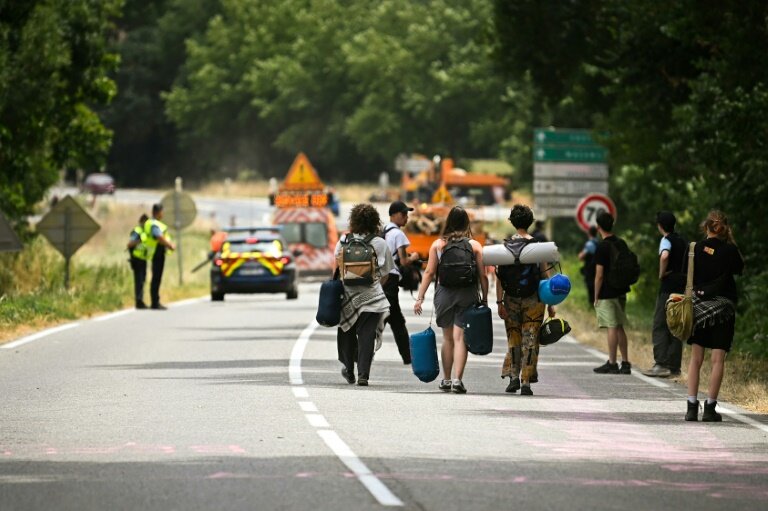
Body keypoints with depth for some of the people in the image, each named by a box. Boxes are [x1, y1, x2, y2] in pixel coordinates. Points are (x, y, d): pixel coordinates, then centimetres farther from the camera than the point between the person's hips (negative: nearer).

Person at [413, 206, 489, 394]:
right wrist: (484, 298, 8)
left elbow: (429, 272, -1)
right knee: (460, 338, -3)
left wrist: (420, 297, 0)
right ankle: (457, 379, -15)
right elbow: (482, 275, -1)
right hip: (467, 294, -1)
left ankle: (446, 380, 22)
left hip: (444, 293, 1)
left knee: (448, 338, 15)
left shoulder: (438, 244, 2)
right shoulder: (475, 246, 0)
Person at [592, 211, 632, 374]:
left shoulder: (602, 247, -15)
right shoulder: (621, 243, 8)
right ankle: (625, 363, 12)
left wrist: (596, 297, -8)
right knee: (619, 327, 12)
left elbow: (599, 275, -15)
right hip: (621, 291, 7)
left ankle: (612, 364, -1)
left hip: (607, 294, -7)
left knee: (612, 327, -4)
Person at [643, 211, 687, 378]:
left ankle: (661, 364, -14)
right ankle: (674, 366, 8)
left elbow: (664, 256, -30)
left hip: (668, 286, -7)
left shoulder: (666, 240, -9)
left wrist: (661, 274, -16)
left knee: (660, 326, -5)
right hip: (682, 287, 7)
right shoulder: (683, 241, 15)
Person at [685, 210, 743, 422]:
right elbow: (739, 269, 10)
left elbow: (688, 277, 1)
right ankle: (710, 408, -2)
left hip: (699, 304, 2)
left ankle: (692, 406, 3)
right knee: (718, 359, 2)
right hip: (723, 306, -2)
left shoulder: (696, 249, -2)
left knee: (696, 358, 8)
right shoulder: (729, 250, -7)